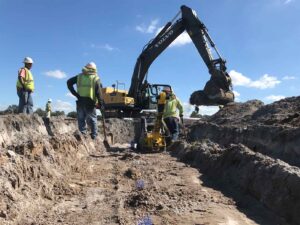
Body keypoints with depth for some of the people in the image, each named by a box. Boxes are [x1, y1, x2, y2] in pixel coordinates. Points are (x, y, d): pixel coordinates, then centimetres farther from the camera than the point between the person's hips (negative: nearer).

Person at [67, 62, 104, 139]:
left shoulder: (79, 76, 10)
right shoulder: (96, 78, 0)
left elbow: (69, 82, 4)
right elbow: (98, 92, -7)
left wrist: (75, 93, 4)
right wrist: (101, 104, -4)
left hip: (80, 102, 2)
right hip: (90, 103, -2)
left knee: (81, 120, 10)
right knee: (92, 120, 11)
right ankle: (94, 136, 10)